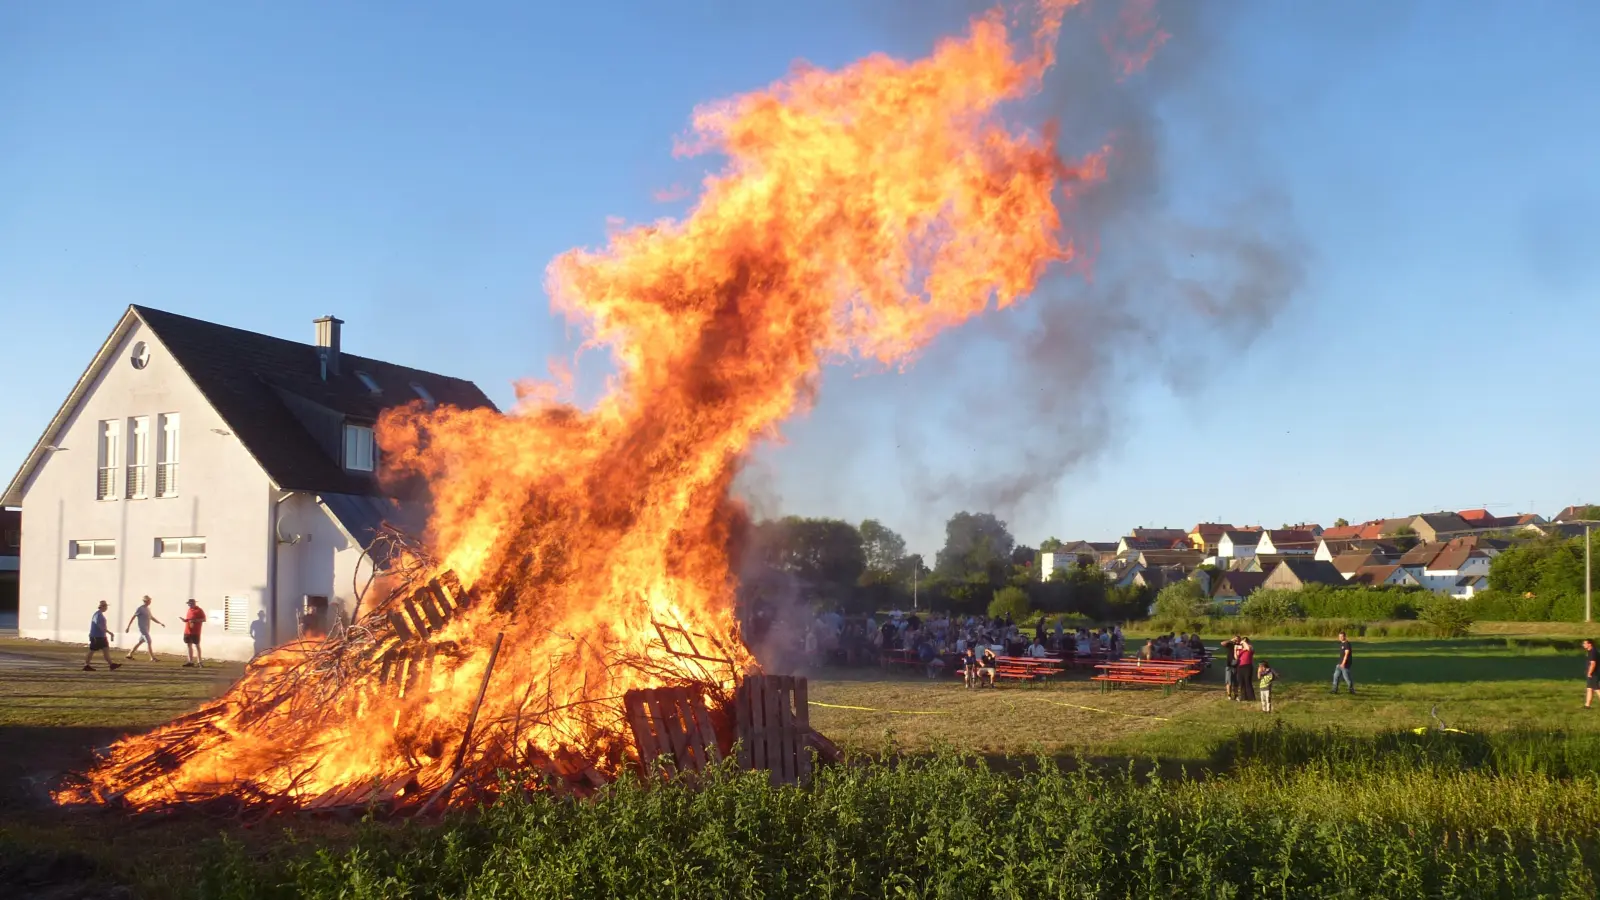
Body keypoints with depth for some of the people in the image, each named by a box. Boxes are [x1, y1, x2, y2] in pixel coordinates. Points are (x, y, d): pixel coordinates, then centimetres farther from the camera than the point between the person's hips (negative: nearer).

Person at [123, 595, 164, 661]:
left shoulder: (147, 609, 15)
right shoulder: (140, 608, -11)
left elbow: (152, 618, 20)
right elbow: (132, 617, -10)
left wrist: (160, 623, 11)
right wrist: (128, 627, -11)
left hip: (146, 629, 9)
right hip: (143, 628, -9)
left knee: (140, 642, 15)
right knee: (149, 642, -12)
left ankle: (130, 654, 26)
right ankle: (152, 658, -12)